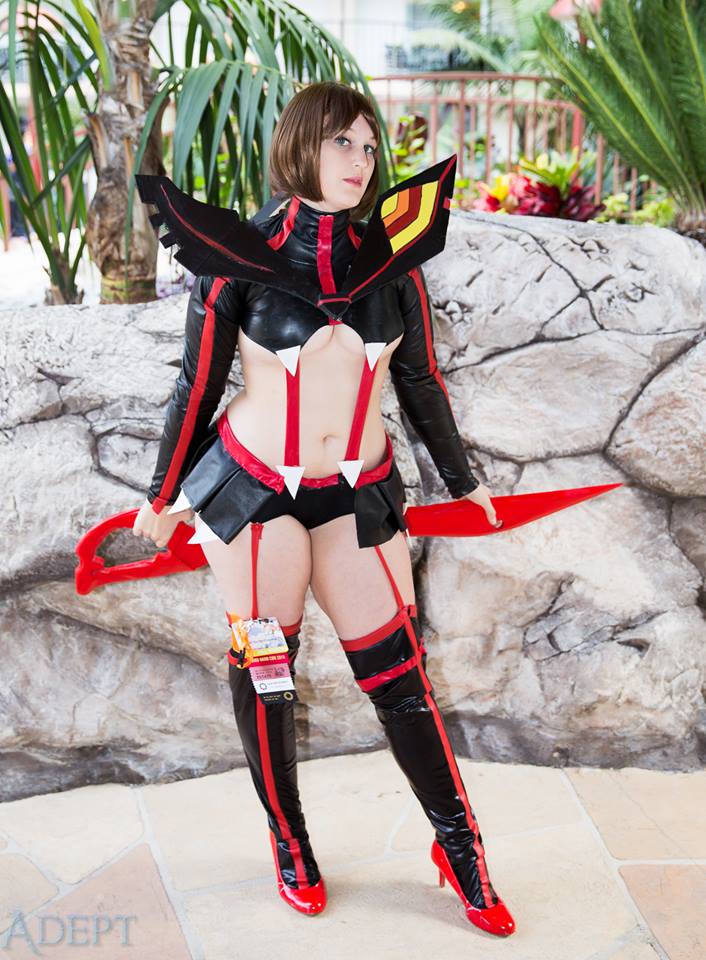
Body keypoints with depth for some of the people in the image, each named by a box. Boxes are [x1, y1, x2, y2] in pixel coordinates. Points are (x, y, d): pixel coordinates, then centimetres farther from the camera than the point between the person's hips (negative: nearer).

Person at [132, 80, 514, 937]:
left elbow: (419, 381, 9)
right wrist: (163, 496, 7)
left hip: (358, 493, 2)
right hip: (251, 486, -1)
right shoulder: (241, 253, -7)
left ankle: (459, 848, 22)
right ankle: (288, 839, 32)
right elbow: (198, 386, 0)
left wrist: (461, 479, 17)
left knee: (396, 673, 5)